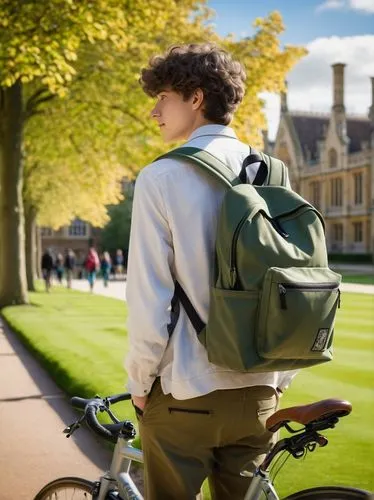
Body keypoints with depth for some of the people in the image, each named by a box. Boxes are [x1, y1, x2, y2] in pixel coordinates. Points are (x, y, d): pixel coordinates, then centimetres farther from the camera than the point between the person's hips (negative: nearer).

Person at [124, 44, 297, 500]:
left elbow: (149, 300, -15)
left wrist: (139, 381, -1)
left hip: (185, 393, -5)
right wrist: (279, 376, 14)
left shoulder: (161, 178, -13)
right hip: (259, 393, 5)